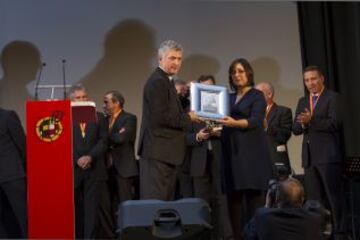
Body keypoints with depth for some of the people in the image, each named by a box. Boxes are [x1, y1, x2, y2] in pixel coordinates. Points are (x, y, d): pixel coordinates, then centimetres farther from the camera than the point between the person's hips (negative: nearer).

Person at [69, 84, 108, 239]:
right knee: (75, 206, 5)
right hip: (73, 168, -1)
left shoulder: (98, 117, 9)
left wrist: (90, 157, -11)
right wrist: (76, 160, -11)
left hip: (93, 168, 1)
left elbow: (103, 141, 3)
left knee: (91, 205, -2)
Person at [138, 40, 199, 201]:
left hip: (165, 152, 10)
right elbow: (160, 117, -20)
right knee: (155, 200, -8)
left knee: (166, 199, 12)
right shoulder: (157, 82, -13)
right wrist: (188, 118, -10)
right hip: (158, 152, -10)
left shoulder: (165, 81, 20)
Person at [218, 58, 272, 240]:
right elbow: (226, 121, 17)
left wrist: (235, 123, -28)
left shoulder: (257, 95, 2)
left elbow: (255, 121, -12)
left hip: (252, 152, -5)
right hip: (232, 152, 5)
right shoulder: (229, 97, 19)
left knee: (253, 196, -8)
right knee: (233, 196, 2)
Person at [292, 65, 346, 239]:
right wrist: (303, 124, -8)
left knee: (334, 196, -3)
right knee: (314, 199, 8)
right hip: (309, 157, 6)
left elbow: (334, 123, -14)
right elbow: (295, 129, 12)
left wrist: (311, 120, -19)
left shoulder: (333, 97, -1)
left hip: (328, 155, -6)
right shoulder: (302, 101, 18)